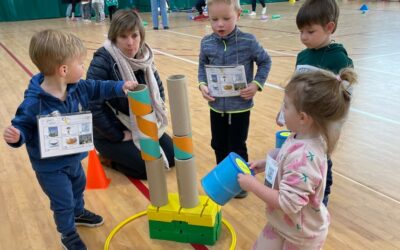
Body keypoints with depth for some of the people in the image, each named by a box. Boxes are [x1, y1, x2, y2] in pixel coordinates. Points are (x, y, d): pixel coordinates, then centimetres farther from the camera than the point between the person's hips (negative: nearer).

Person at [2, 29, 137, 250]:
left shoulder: (77, 87, -12)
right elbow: (23, 126, -21)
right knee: (63, 202, 10)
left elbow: (98, 88, 3)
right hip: (50, 166, -7)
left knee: (78, 186, 31)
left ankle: (78, 213, 61)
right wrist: (16, 136, -42)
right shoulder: (34, 103, -32)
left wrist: (121, 87, -3)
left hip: (73, 157, 7)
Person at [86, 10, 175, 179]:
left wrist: (153, 121, -1)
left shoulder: (144, 57, -4)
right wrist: (119, 137, -19)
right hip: (111, 135, -6)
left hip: (143, 127, 7)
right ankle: (110, 157, 9)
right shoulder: (102, 62, -24)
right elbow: (93, 107, -26)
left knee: (172, 157, 4)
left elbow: (158, 90, 9)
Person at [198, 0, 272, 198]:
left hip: (240, 106, -3)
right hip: (216, 106, 4)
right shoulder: (206, 43, -5)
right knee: (218, 145, 18)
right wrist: (202, 85, -9)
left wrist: (256, 84, -14)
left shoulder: (248, 41, -14)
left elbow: (265, 62, -2)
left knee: (237, 147, 8)